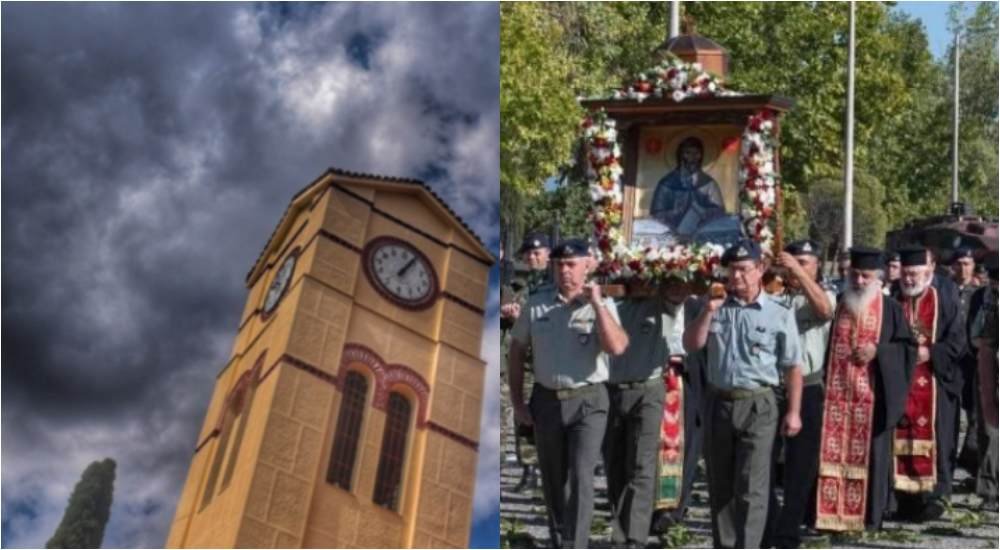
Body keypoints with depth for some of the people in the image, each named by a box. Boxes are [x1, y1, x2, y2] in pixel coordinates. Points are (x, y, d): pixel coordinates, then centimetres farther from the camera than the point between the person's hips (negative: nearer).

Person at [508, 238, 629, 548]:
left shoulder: (601, 305, -3)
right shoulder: (537, 303, 1)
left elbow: (617, 347, -20)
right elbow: (517, 351, 9)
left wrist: (596, 303, -21)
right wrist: (517, 401, 6)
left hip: (588, 401, -3)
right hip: (546, 400, 3)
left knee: (581, 476, -12)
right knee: (552, 480, 13)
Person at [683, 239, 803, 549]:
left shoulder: (779, 315, -3)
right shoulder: (716, 308, 7)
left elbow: (792, 367, -2)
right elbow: (691, 346, 2)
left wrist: (793, 411, -7)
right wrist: (708, 311, -9)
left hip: (757, 406, -4)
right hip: (719, 403, 4)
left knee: (751, 488, -6)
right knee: (720, 486, 12)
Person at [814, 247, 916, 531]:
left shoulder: (890, 308, 1)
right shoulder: (838, 304, 9)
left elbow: (909, 346, 2)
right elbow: (827, 344, 13)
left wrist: (878, 351, -13)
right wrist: (824, 379, 2)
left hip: (873, 393, -2)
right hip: (838, 392, 2)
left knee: (871, 452, 2)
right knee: (834, 451, 1)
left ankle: (869, 514, 11)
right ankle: (832, 512, 7)